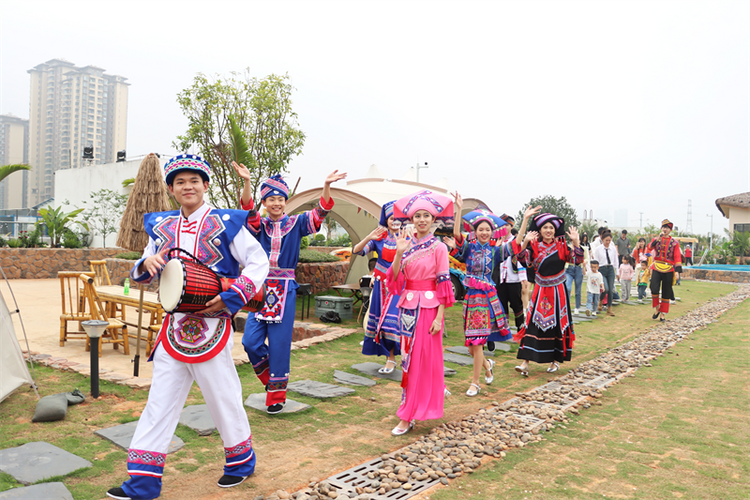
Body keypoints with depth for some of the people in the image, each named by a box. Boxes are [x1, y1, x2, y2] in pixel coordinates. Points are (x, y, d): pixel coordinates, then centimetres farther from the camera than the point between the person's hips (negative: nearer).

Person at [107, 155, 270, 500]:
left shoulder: (225, 223, -4)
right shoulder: (161, 227, 12)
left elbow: (259, 262, -6)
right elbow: (142, 273, 19)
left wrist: (230, 297, -16)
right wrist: (147, 264, -6)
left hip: (211, 325, -5)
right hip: (173, 325, 5)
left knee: (222, 394, 7)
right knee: (160, 400, 8)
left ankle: (242, 459, 30)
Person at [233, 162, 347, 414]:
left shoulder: (295, 223, 3)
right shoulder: (259, 225, 5)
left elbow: (320, 213, -10)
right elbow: (248, 208, -14)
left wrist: (327, 186, -27)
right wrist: (247, 182, -32)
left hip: (285, 289, -2)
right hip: (260, 287, 2)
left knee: (279, 343, 1)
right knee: (251, 341, -2)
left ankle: (277, 395, 15)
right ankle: (271, 378, 25)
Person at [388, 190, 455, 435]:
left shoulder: (439, 248, -5)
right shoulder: (406, 245, 8)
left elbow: (444, 284, -8)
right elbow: (395, 280, 2)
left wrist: (439, 317, -13)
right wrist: (399, 253, -12)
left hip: (428, 308, -5)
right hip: (407, 306, 5)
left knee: (423, 360, 0)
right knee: (409, 358, 10)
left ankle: (408, 416, 5)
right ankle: (410, 410, 23)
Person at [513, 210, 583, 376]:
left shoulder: (561, 246, 2)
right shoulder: (535, 246, 1)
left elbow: (577, 260, -9)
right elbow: (523, 259, -15)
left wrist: (576, 242, -22)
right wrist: (525, 242, -29)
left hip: (558, 291, 1)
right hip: (541, 291, -1)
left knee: (558, 324, 7)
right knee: (533, 323, -6)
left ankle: (556, 360, 22)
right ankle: (525, 362, -6)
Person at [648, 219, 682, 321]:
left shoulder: (674, 243, 6)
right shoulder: (656, 239, 8)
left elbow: (677, 257, -1)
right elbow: (649, 247, -11)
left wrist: (678, 271, -12)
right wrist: (656, 240, -28)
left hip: (668, 270, 0)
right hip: (656, 268, 0)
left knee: (666, 293, 4)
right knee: (654, 290, -15)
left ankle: (663, 314, 15)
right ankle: (656, 308, 7)